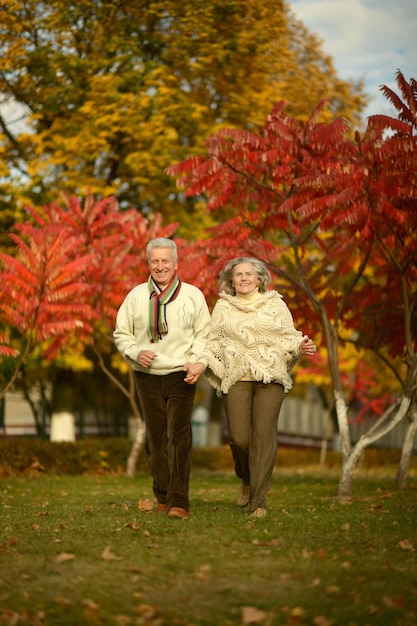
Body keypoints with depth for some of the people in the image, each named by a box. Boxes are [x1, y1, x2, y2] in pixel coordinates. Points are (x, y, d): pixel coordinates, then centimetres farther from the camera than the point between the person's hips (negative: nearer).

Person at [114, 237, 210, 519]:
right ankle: (162, 497, 22)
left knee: (179, 436, -11)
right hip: (148, 377, 2)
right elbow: (121, 333, 10)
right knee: (155, 440, 7)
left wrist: (197, 361, -10)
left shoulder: (193, 295, 3)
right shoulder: (137, 295, 5)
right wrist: (136, 352, -9)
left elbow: (203, 334, 7)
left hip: (181, 376, -2)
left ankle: (179, 501, -10)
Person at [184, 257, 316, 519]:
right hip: (236, 378, 1)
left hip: (270, 378, -1)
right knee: (239, 438, -9)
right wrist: (202, 364, -2)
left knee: (264, 436, -9)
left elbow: (289, 337, 9)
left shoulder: (275, 304, 12)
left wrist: (301, 347, -12)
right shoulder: (223, 307, 15)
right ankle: (247, 480, 24)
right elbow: (214, 342, 13)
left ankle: (259, 501, -4)